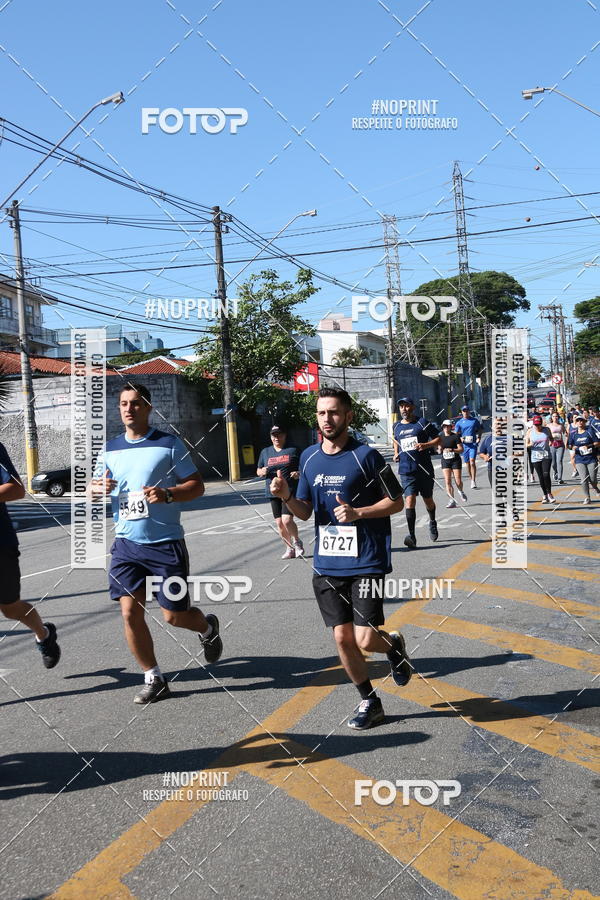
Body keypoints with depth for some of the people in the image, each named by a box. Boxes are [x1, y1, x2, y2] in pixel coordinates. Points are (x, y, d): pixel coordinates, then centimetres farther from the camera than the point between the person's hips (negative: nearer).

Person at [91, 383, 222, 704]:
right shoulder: (111, 448, 9)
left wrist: (167, 494, -22)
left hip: (165, 543, -4)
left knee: (173, 615, 0)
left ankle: (208, 627, 35)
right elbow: (94, 487, 17)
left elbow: (197, 485, -3)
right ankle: (154, 680, 15)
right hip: (127, 543, 4)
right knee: (130, 612, -1)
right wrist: (97, 488, -7)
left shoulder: (169, 444, -4)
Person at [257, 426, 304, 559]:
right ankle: (289, 548, 21)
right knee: (279, 522, 5)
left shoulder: (293, 451, 3)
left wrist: (298, 473, -14)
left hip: (290, 491, -4)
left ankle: (297, 542, 10)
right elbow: (258, 471, 19)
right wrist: (262, 472, -5)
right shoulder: (265, 452, 13)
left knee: (287, 520, -16)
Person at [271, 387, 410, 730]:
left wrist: (357, 513, -18)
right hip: (327, 564, 5)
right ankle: (370, 703, 27)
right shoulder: (309, 458, 8)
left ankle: (394, 644, 27)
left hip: (366, 563, -5)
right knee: (343, 638, 7)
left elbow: (396, 501, -4)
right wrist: (287, 497, -7)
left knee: (365, 639, -9)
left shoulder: (366, 455, -8)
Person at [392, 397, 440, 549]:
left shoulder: (422, 423, -2)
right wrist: (396, 454, 12)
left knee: (428, 500, 12)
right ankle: (411, 536, -16)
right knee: (409, 499, -14)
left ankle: (432, 522, 43)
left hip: (424, 468, -2)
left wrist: (426, 445, -17)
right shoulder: (397, 427, 11)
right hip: (406, 470, 2)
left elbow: (438, 439, 0)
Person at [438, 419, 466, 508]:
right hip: (445, 461, 3)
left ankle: (461, 492, 33)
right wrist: (440, 449, -6)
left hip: (456, 460, -3)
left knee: (458, 481, -2)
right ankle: (452, 500, -4)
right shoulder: (441, 437, 6)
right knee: (447, 481, -8)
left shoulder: (455, 436, -6)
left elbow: (461, 449, -9)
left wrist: (452, 450, -24)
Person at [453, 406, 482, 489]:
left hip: (473, 444, -2)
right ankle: (472, 480, 22)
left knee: (472, 461, -16)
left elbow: (480, 429, 17)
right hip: (464, 445, 2)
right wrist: (460, 438, -12)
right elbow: (456, 434, 8)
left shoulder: (475, 420, 6)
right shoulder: (459, 423, 7)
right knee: (468, 463, 8)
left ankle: (473, 481, -17)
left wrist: (478, 437, 2)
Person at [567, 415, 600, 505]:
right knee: (584, 479, -10)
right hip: (580, 460, 1)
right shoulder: (573, 434, 7)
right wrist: (572, 447, -6)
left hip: (591, 459, -1)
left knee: (593, 479, 1)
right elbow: (570, 445, 16)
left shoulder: (589, 432, -2)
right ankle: (586, 497, 1)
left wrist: (588, 446, -16)